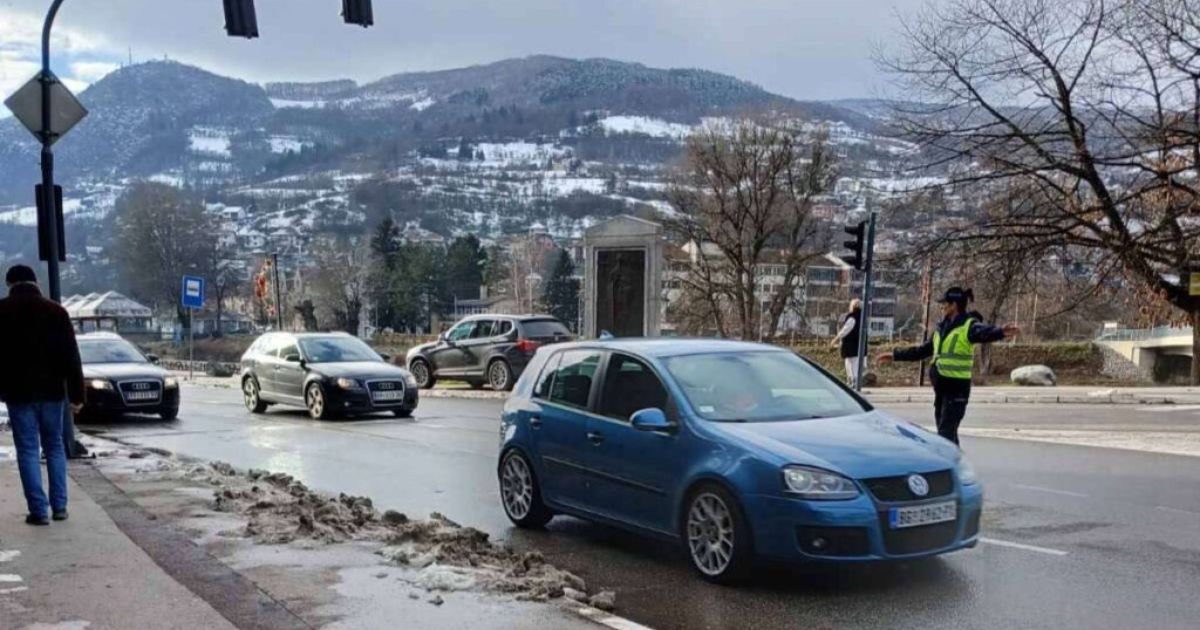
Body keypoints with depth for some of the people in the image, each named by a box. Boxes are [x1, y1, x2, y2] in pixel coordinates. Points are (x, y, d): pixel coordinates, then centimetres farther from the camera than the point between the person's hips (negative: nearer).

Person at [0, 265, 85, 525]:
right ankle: (60, 506, 11)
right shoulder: (55, 311, 0)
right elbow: (71, 357, -1)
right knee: (55, 447, 12)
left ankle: (39, 510, 0)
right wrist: (77, 394, 2)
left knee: (28, 450, 3)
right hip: (51, 390, 2)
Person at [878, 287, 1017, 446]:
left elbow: (985, 333, -31)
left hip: (957, 387, -8)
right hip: (941, 387, 8)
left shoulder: (968, 325, -9)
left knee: (946, 435, -11)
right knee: (947, 434, 14)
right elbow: (922, 350, 26)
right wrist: (895, 355, 31)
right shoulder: (942, 328, 15)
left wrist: (1001, 333, -54)